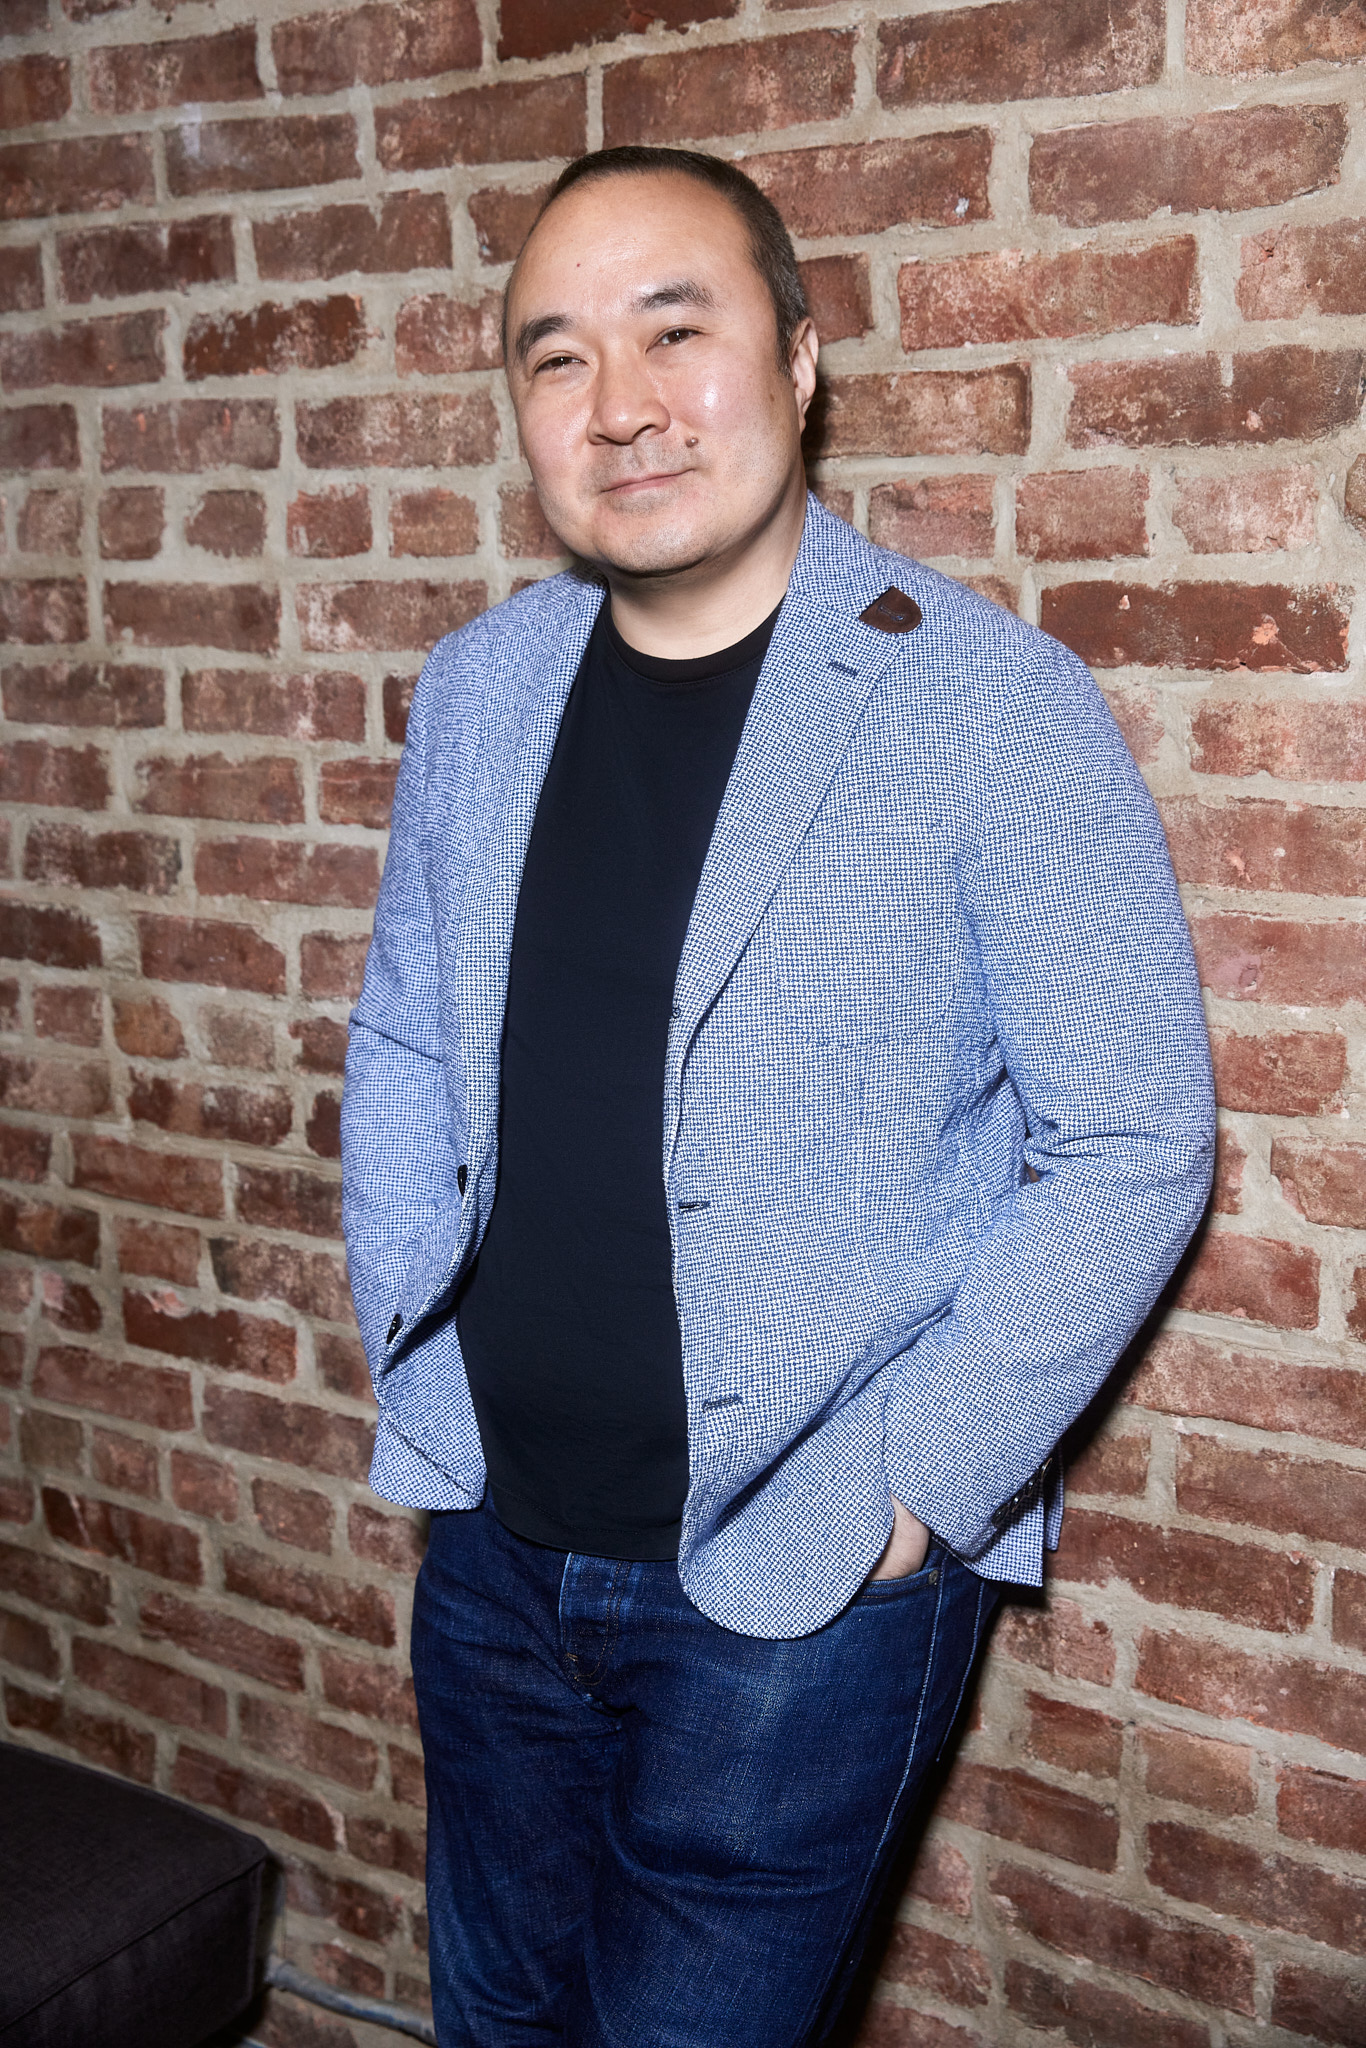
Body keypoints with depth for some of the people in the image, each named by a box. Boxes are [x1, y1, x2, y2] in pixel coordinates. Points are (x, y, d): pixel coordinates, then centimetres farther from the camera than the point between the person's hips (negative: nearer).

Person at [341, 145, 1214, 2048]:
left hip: (801, 1591, -5)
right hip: (493, 1548, 6)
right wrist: (415, 1355, 4)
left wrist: (914, 1484, -14)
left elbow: (1131, 1148, -12)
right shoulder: (475, 689, 2)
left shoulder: (994, 705, -14)